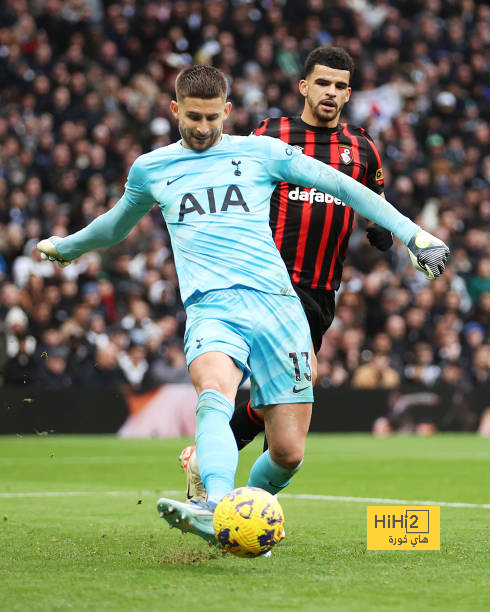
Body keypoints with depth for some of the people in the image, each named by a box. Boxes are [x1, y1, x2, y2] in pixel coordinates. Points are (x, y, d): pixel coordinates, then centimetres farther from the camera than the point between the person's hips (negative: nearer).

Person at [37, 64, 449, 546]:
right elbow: (116, 225, 39)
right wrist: (63, 246, 54)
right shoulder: (150, 170, 18)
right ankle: (217, 510, -56)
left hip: (276, 303, 0)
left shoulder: (261, 152, 12)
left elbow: (344, 187, 14)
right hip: (210, 308, 0)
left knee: (288, 454, -6)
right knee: (214, 395, -35)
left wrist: (415, 235, 8)